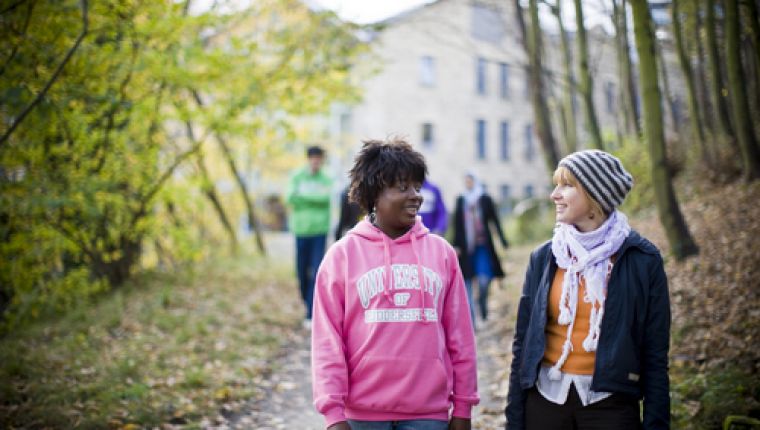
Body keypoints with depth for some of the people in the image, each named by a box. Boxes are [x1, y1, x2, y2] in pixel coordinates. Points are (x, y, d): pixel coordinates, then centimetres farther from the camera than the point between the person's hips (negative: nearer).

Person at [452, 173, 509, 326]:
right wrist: (456, 245, 3)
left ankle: (484, 312, 14)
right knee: (468, 283, 1)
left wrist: (503, 240, 1)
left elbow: (495, 221, 5)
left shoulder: (486, 199, 3)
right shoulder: (460, 200, 7)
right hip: (466, 248, 1)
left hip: (483, 246, -1)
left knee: (484, 280, -10)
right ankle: (471, 318, 10)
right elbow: (457, 224, 7)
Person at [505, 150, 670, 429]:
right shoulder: (544, 258, 2)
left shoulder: (642, 260, -5)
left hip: (610, 404, -2)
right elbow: (523, 343, 4)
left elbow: (655, 354, -3)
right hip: (545, 401, 2)